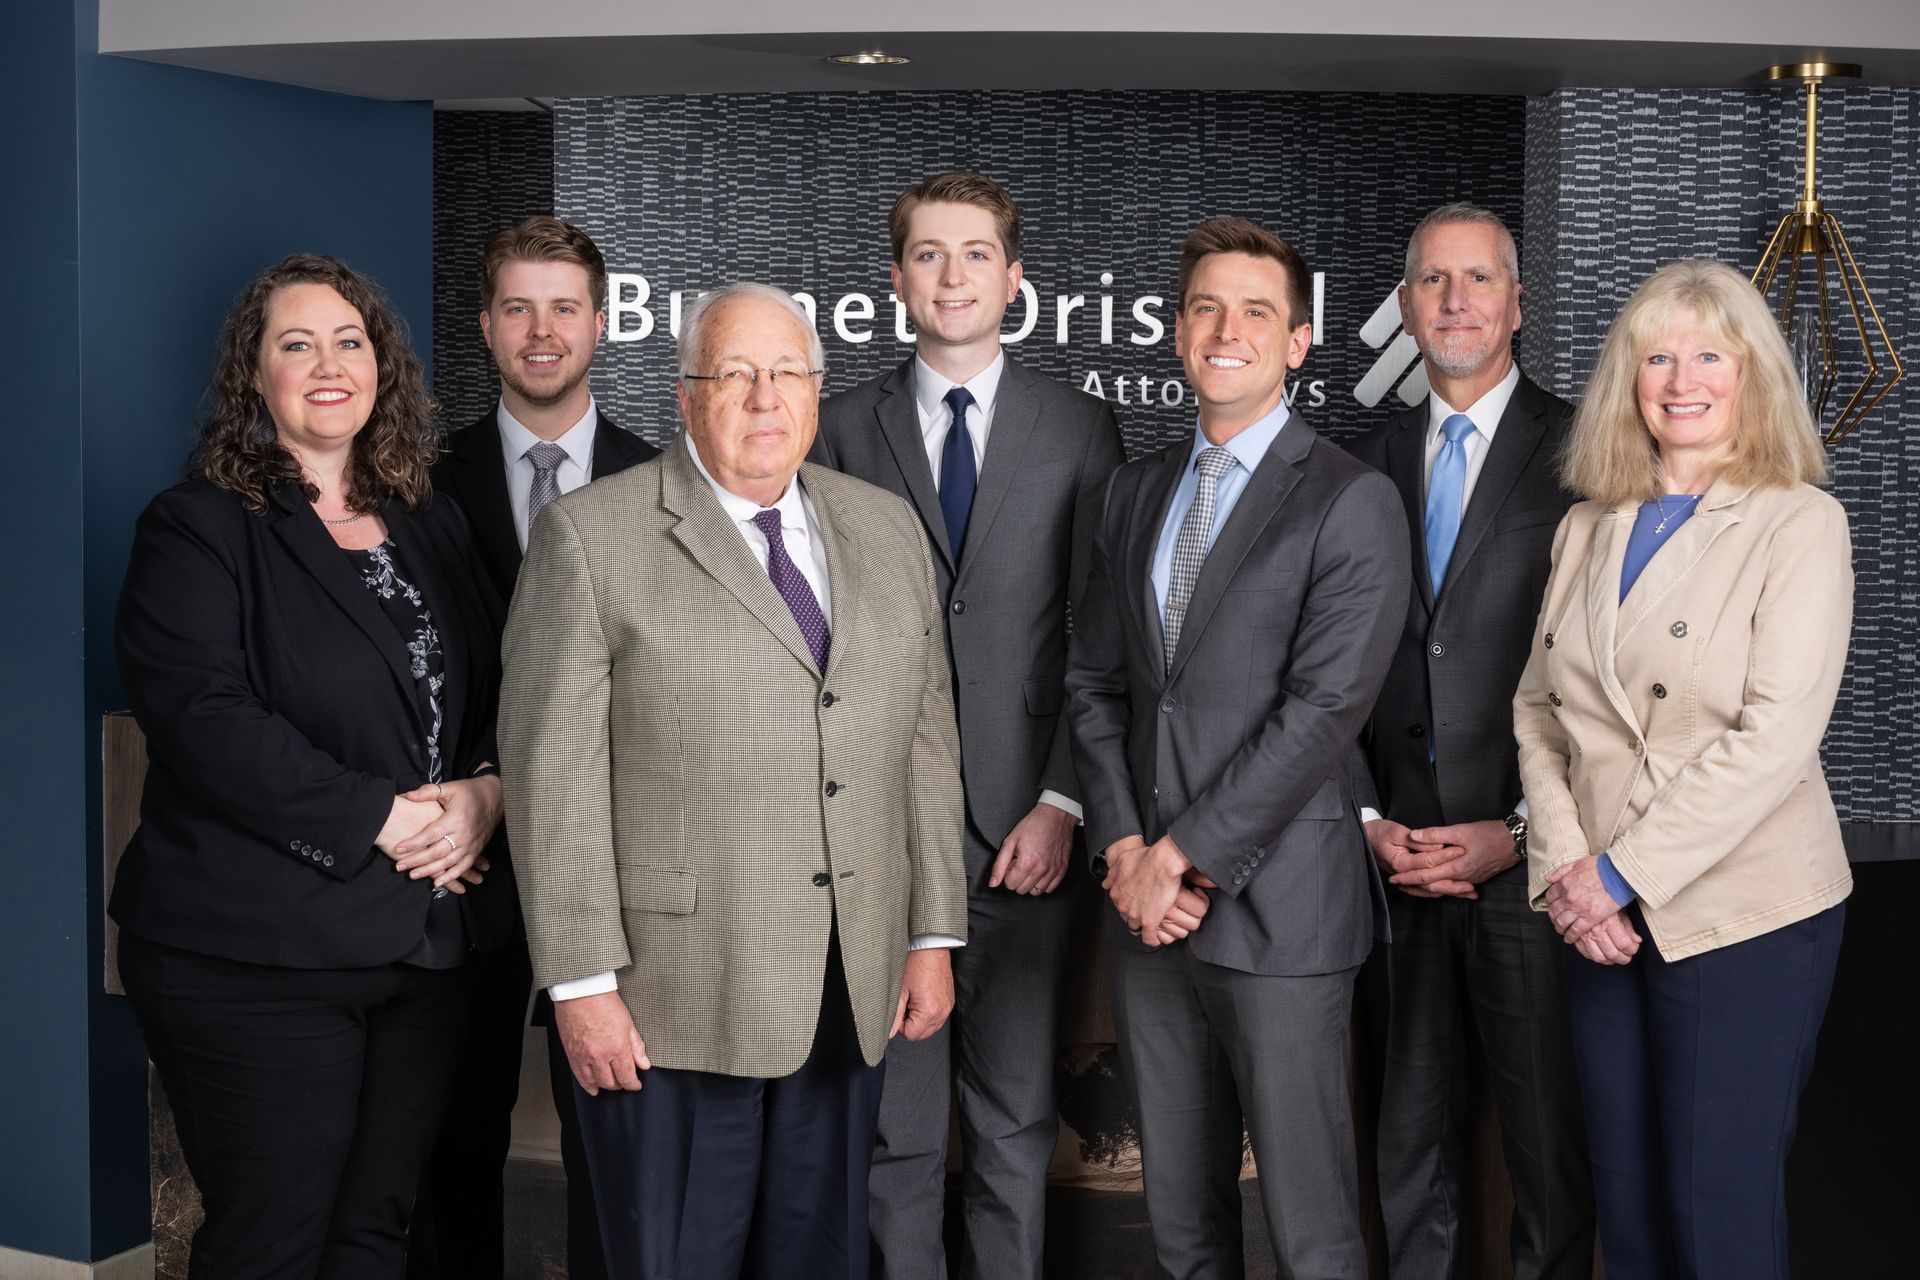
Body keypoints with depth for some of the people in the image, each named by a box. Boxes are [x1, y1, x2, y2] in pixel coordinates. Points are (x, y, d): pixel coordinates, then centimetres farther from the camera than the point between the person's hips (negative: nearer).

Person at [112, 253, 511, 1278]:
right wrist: (379, 818, -18)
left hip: (427, 943, 6)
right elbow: (202, 719, -16)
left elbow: (505, 686, 14)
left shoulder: (431, 527, 15)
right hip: (257, 956, -5)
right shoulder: (197, 528, -4)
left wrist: (488, 792, -8)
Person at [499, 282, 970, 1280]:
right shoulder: (590, 536, -4)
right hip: (672, 1001, -4)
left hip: (850, 998, 5)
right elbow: (553, 772, -8)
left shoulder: (885, 529, 12)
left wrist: (935, 935, 8)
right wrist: (582, 982, -12)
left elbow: (926, 742, 13)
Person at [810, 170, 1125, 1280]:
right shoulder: (844, 429, 7)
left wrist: (1062, 804, -6)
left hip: (1025, 829, 0)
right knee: (893, 1123, 6)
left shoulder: (1083, 429, 7)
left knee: (1018, 1122, 6)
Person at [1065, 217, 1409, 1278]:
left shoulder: (1352, 503, -6)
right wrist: (1124, 852, -2)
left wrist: (1182, 856, -13)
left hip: (1277, 906, -5)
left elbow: (1325, 710, -14)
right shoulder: (1134, 492, 14)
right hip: (1146, 907, 6)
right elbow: (1094, 683, 12)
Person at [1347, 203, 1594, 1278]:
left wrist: (1520, 831, -11)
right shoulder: (1371, 464, 11)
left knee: (1551, 1133, 5)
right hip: (1399, 855, 4)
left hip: (1530, 856, -4)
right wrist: (1370, 817, 1)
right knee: (1413, 1130, 13)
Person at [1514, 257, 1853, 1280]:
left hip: (1744, 916, -5)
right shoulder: (1585, 531, 12)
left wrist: (1623, 873, -15)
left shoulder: (1799, 524, -6)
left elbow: (1775, 737, -15)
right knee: (1623, 1197, 10)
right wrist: (1565, 867, -5)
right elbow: (1537, 709, 10)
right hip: (1603, 916, 5)